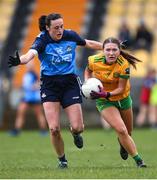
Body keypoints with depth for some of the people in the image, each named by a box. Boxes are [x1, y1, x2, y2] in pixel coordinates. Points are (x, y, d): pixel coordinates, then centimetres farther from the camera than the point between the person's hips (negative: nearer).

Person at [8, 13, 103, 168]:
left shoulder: (70, 35, -1)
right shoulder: (42, 40, -12)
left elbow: (89, 44, 19)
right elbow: (31, 53, -33)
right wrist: (20, 60, -56)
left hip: (70, 82, 2)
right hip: (49, 84, -2)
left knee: (77, 127, -8)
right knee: (54, 129, -11)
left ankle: (75, 133, 32)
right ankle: (62, 160, 14)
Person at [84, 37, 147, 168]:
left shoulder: (124, 65, -27)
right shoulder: (94, 61, -23)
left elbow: (121, 88, -21)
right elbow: (88, 70, 3)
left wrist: (106, 94, -36)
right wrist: (87, 83, -15)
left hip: (122, 97, 1)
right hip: (104, 102, -1)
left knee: (128, 132, 18)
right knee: (121, 130, -20)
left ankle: (123, 144, 56)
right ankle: (138, 160, -7)